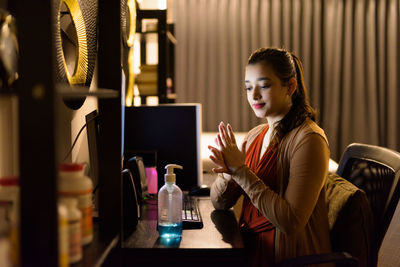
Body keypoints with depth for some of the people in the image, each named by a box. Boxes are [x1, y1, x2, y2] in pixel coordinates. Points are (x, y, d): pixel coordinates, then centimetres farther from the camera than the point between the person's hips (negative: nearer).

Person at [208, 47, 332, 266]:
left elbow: (290, 222, -22)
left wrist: (241, 172, -21)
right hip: (250, 247, 6)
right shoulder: (255, 135, 7)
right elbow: (219, 203, 7)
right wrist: (228, 172, -15)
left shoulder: (308, 139, -16)